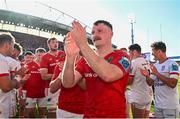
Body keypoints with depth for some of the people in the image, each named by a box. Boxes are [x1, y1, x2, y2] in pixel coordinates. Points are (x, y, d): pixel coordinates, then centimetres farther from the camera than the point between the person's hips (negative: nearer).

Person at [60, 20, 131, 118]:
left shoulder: (121, 57, -9)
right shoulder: (85, 60, 3)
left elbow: (108, 75, -31)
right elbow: (68, 83, -10)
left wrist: (82, 44, -30)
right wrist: (70, 56, -27)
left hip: (115, 115, -3)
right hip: (89, 114, 4)